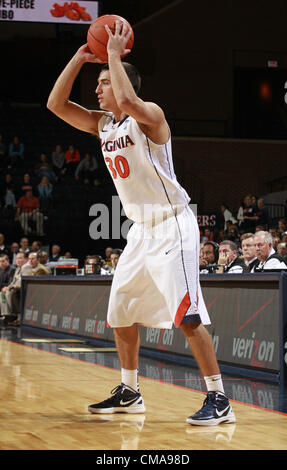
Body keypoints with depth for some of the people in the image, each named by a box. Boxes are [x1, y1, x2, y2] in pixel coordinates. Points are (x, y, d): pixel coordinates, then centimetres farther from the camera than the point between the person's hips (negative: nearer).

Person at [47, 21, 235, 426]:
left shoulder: (149, 116, -14)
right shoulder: (102, 124, 10)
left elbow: (127, 100, -36)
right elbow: (56, 104, 7)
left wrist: (114, 55, -23)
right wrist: (80, 57, 0)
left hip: (172, 226, -9)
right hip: (141, 228, 9)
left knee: (187, 316, -15)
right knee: (120, 313, 14)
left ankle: (219, 400, -11)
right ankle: (129, 393, 27)